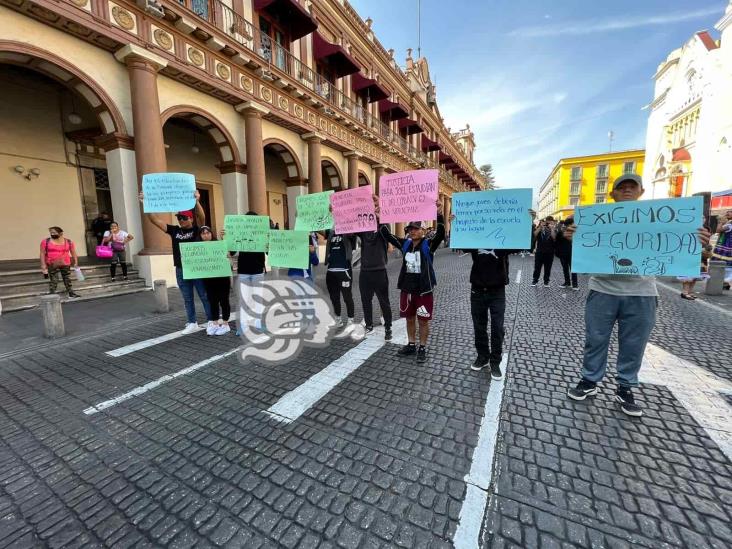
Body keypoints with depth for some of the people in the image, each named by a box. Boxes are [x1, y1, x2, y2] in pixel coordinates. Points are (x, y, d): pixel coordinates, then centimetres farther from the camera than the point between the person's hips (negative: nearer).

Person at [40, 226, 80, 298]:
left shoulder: (68, 242, 0)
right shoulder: (45, 241, -2)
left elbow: (73, 253, 6)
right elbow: (42, 253, -2)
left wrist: (76, 263, 3)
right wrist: (43, 265, -7)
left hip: (65, 264, 2)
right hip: (52, 265, -1)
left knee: (67, 279, 11)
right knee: (53, 280, -4)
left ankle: (71, 293, 19)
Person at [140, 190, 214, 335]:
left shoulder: (196, 229, -4)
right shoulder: (174, 230, 6)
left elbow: (202, 217, -22)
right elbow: (155, 220, 5)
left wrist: (196, 201, -38)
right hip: (181, 271, 5)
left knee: (205, 297, 4)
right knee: (187, 299, 12)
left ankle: (211, 321, 14)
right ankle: (192, 323, 22)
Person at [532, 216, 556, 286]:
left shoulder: (554, 230, 4)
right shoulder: (539, 228, 5)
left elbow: (554, 239, -12)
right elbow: (534, 235, -11)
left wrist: (552, 229, -17)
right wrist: (540, 227, -18)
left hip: (549, 252, 0)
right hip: (539, 251, 0)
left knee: (547, 268, 6)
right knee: (537, 267, 4)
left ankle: (546, 281, 16)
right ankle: (535, 280, 13)